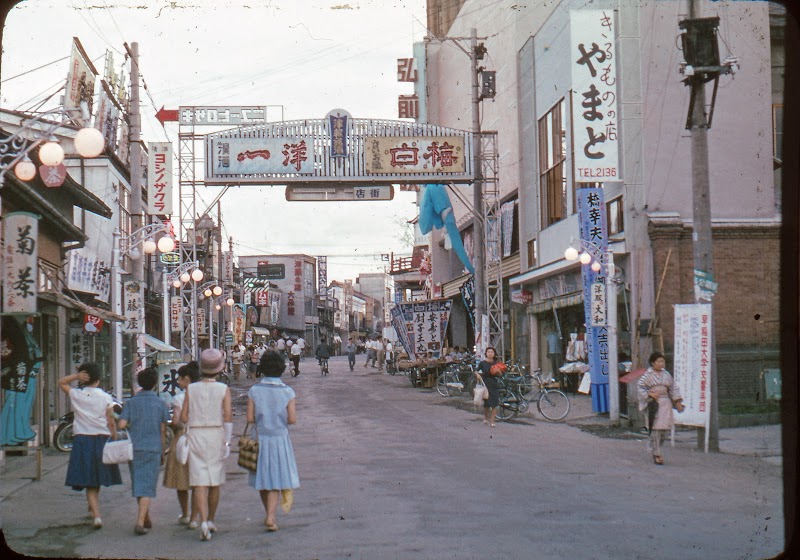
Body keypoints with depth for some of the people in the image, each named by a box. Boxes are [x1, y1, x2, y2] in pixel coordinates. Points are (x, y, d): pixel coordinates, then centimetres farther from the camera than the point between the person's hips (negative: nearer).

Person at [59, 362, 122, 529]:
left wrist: (76, 376, 0)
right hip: (102, 440, 0)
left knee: (89, 483, -1)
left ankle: (96, 515, -15)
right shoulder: (106, 398, -4)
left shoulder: (76, 395, -1)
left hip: (82, 440, 0)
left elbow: (61, 382, 16)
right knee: (97, 478, 18)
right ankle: (93, 508, 36)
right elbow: (111, 422, -3)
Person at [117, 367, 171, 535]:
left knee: (138, 484, 15)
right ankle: (140, 522, -15)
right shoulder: (160, 404, 0)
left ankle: (146, 519, 25)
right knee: (147, 487, -3)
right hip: (153, 449, -2)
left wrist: (130, 427, 13)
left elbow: (121, 425, -10)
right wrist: (162, 452, 10)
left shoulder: (131, 402, 1)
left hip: (134, 448, 2)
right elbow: (163, 430, 1)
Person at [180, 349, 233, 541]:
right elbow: (228, 417, -9)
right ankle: (211, 520, 26)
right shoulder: (223, 389, -4)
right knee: (215, 481, 15)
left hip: (196, 436, 0)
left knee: (200, 482, -2)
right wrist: (227, 442, -5)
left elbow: (183, 417, -1)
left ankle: (203, 522, -17)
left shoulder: (191, 389, -1)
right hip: (217, 435, 0)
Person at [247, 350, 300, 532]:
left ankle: (270, 514, 30)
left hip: (259, 439, 2)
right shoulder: (287, 392, -7)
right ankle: (270, 517, -9)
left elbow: (250, 418, -8)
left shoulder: (254, 391, -5)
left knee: (262, 479, 16)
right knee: (276, 481, 4)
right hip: (280, 440, -1)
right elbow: (292, 419, -10)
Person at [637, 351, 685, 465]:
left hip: (665, 403, 5)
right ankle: (656, 454, -2)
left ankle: (656, 451, 21)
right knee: (656, 428, -7)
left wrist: (678, 402, 9)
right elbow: (639, 385, -4)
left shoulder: (666, 374, 11)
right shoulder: (648, 374, -2)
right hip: (654, 403, -5)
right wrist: (650, 394, -14)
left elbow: (673, 388, 15)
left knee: (664, 428, 5)